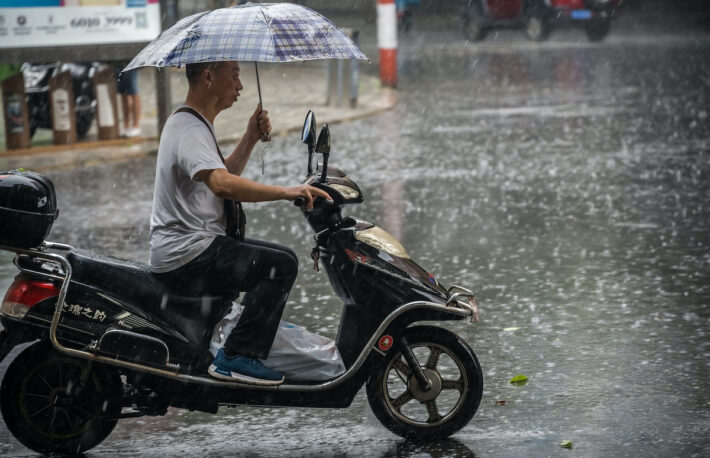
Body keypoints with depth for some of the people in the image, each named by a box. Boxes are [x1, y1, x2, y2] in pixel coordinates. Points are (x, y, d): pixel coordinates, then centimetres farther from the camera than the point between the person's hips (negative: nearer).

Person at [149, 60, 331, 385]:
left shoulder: (185, 122, 16)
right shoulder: (191, 130, -19)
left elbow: (225, 174, 25)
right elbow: (222, 185, -36)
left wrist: (250, 139, 10)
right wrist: (287, 192, -36)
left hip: (177, 250, 11)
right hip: (188, 256, -11)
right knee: (281, 263, -20)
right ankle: (238, 356, -19)